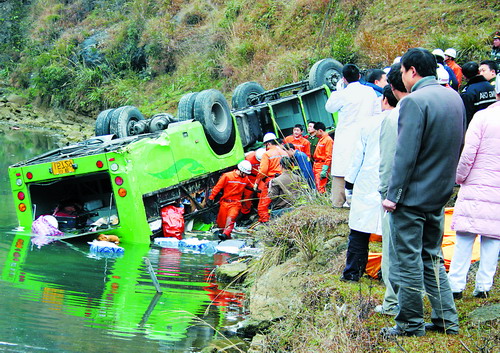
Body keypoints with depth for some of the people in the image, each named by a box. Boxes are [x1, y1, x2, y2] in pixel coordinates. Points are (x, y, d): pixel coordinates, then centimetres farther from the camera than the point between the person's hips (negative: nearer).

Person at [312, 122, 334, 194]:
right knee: (317, 187, 11)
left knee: (320, 188, -12)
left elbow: (328, 156, -16)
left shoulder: (328, 140, -12)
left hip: (322, 166, -9)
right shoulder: (320, 139, 15)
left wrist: (324, 170, -21)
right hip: (316, 165, 9)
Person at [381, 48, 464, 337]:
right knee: (432, 258, 18)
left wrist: (393, 194, -15)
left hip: (413, 194, -8)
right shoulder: (454, 98, 7)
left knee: (407, 260, 2)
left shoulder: (414, 101, -18)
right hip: (440, 194, 8)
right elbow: (458, 146, 15)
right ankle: (446, 320, 19)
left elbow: (405, 154, -21)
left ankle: (411, 324, 8)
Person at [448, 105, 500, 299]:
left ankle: (456, 285, 3)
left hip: (476, 188, -3)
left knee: (464, 239, 2)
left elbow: (468, 154, -8)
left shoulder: (483, 116, -7)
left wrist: (459, 178, 7)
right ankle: (483, 287, 10)